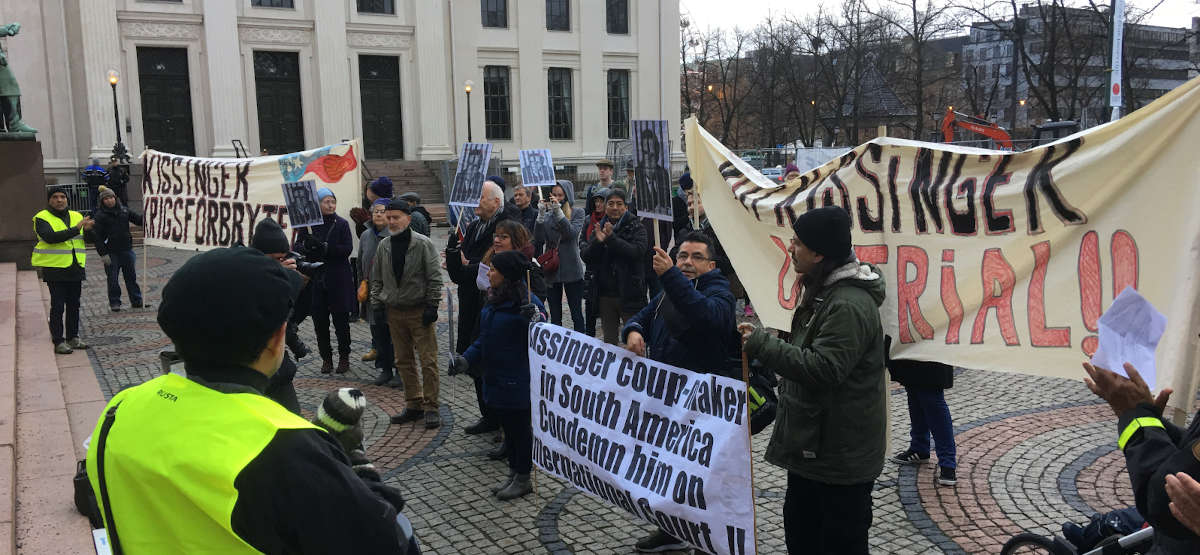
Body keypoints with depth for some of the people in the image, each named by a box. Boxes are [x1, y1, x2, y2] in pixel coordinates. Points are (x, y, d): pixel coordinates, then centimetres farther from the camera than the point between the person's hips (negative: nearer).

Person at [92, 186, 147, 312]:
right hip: (111, 253, -3)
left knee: (131, 276, 10)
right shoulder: (100, 215, -5)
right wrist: (103, 254, -14)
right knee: (113, 279, 4)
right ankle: (114, 303, 14)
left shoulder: (124, 210, 7)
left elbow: (139, 219, 14)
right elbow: (97, 236, -8)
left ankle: (136, 301, 18)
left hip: (127, 250, 4)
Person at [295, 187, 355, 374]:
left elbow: (348, 248, -9)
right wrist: (308, 245, -20)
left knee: (341, 320, 3)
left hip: (338, 280, -1)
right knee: (320, 322, 6)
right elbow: (298, 248, 1)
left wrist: (324, 247, -19)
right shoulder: (307, 224, 4)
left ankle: (344, 357, 15)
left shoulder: (342, 224, 1)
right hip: (315, 281, 2)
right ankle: (326, 358, 17)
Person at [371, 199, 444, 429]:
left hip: (419, 311, -5)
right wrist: (377, 305, 9)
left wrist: (432, 306, -11)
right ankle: (413, 405, 19)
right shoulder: (383, 246, 7)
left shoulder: (423, 244, -7)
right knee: (403, 361, 9)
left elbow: (435, 277, -7)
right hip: (394, 311, 5)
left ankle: (430, 407, 3)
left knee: (428, 360, -5)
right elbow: (377, 279, 15)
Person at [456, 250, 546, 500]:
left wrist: (534, 318, -42)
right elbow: (484, 339, 16)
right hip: (495, 378, 9)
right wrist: (466, 358, 7)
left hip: (517, 383, -8)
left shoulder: (526, 303, -20)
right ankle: (514, 474, 34)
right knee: (507, 426, 19)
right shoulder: (494, 299, 8)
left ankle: (523, 479, 22)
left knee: (520, 428, 7)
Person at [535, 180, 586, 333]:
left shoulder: (578, 213, 3)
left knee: (577, 314, 1)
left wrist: (558, 211, -22)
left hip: (571, 270, -3)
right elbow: (538, 239, -4)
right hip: (551, 269, 3)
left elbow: (572, 233, -15)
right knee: (555, 316, 9)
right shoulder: (547, 215, 9)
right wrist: (541, 214, -11)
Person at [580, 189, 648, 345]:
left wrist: (611, 238, -24)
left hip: (629, 294, -4)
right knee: (609, 340, 13)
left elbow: (637, 252, -19)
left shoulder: (636, 228, -2)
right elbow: (585, 256, 2)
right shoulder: (600, 228, 11)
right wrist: (597, 241, -17)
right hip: (605, 293, 4)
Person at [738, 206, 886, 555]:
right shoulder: (824, 290, 10)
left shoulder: (849, 304, -24)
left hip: (841, 456, -10)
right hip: (811, 442, 11)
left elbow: (824, 369, -30)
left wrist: (761, 345, -24)